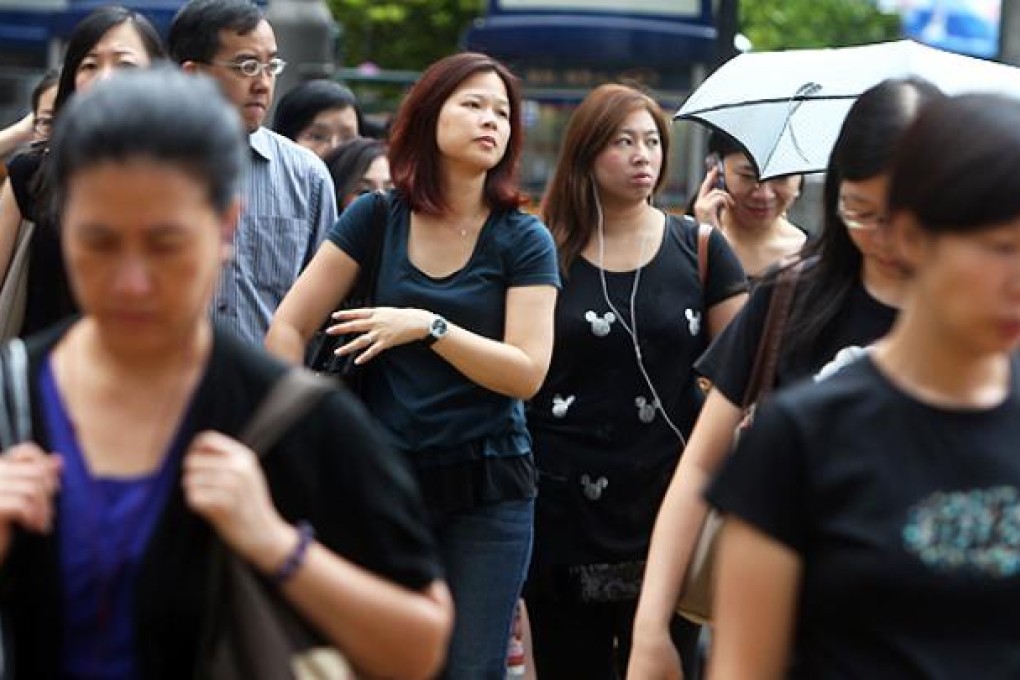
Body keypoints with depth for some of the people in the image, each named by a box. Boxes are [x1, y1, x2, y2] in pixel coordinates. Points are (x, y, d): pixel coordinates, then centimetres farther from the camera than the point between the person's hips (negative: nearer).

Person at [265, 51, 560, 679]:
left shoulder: (524, 240, 0)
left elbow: (527, 373, -10)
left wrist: (428, 326, -18)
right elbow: (288, 329, 2)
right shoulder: (374, 219, 2)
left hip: (487, 490, -1)